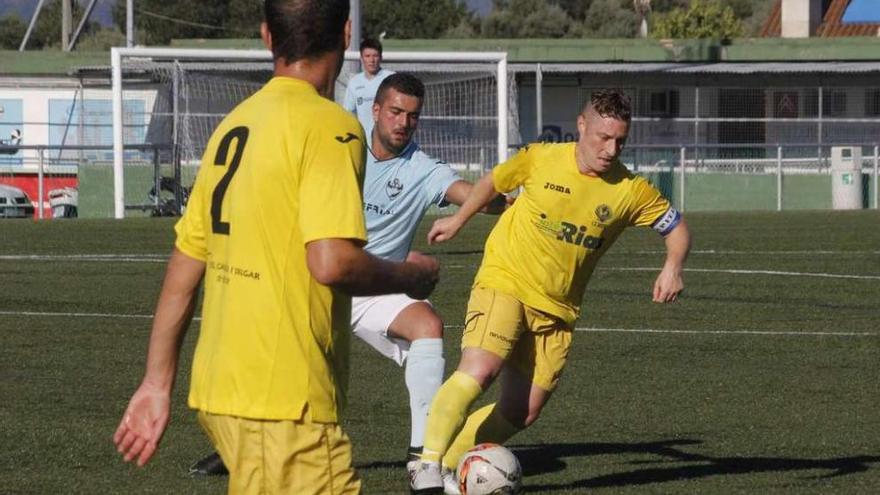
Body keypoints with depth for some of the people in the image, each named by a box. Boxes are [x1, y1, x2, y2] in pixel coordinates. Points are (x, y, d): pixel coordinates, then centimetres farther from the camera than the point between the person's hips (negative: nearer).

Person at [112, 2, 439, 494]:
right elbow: (332, 262, -22)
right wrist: (412, 275, -2)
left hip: (220, 388, 8)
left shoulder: (234, 125, 13)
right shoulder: (329, 126, -11)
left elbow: (185, 264, 15)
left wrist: (157, 383, 20)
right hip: (283, 401, -8)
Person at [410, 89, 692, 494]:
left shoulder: (630, 190, -4)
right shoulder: (541, 159, -6)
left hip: (557, 308, 4)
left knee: (523, 413, 0)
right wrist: (458, 221, 22)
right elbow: (494, 182, 13)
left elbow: (677, 228, 9)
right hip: (504, 282, -4)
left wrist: (673, 267, -10)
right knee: (478, 371, -27)